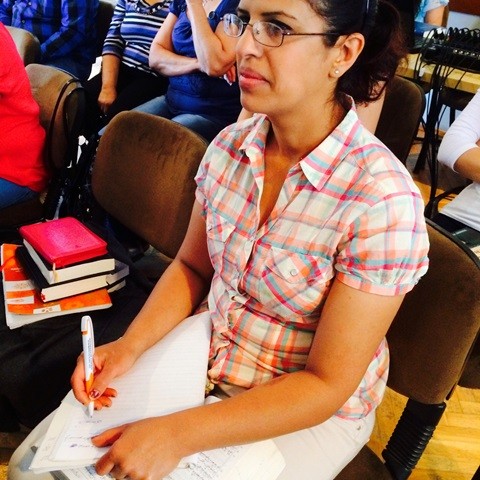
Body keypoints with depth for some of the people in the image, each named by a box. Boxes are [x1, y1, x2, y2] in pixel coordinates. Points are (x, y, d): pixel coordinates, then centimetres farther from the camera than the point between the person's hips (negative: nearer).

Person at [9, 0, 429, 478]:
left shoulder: (383, 200, -27)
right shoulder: (230, 145, -8)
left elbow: (327, 385, -21)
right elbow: (191, 267, 5)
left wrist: (177, 434, -25)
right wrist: (129, 345, -11)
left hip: (312, 414, -4)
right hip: (205, 355, 5)